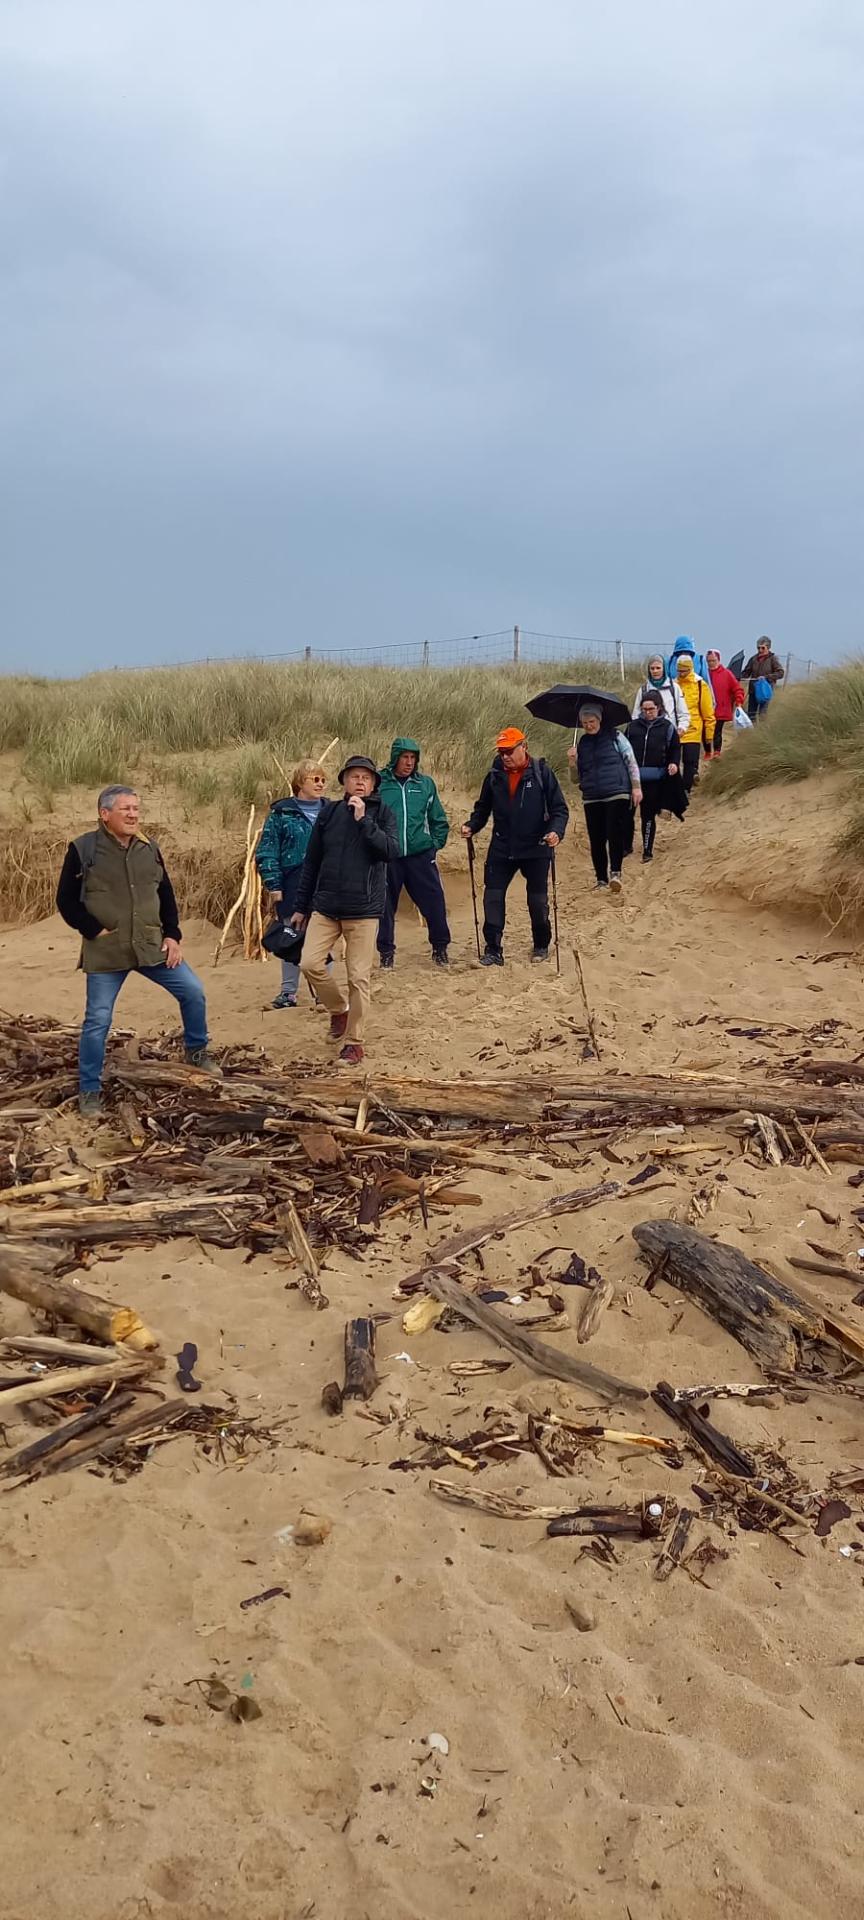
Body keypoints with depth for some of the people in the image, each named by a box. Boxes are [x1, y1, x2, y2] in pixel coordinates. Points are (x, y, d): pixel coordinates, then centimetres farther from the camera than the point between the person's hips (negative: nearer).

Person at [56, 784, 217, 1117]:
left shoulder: (148, 848, 5)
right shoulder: (83, 849, -9)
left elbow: (165, 895, 13)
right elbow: (66, 901, -7)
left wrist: (172, 935, 5)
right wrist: (95, 931, -13)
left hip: (152, 946, 4)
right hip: (105, 952, -4)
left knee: (193, 992, 4)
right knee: (98, 1019, -1)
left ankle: (197, 1051, 28)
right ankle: (89, 1089, 13)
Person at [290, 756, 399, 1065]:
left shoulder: (382, 813, -1)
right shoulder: (329, 812, 5)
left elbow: (392, 851, -17)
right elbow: (311, 862, 10)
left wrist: (364, 820, -21)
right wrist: (300, 906, 12)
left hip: (364, 910, -3)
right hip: (325, 907, 3)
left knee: (359, 978, 0)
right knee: (310, 963, -7)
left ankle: (354, 1041, 13)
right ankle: (338, 1009, 20)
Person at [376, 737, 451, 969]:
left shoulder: (426, 784, 9)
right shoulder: (378, 783, 0)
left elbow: (439, 820, 15)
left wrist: (435, 844, 6)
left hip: (420, 855, 2)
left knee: (434, 902, 0)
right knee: (386, 905, 5)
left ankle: (440, 947, 16)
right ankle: (386, 950, 18)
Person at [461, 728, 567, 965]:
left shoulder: (541, 773, -8)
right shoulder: (494, 776, 3)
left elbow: (560, 808, -7)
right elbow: (483, 808, 13)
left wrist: (556, 831, -24)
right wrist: (471, 826, -5)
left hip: (536, 849, -3)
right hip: (501, 848, 3)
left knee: (537, 900, 8)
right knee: (492, 897, -3)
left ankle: (542, 946, 27)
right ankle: (493, 949, 4)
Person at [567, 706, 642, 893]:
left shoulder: (615, 737, 5)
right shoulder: (582, 744, 14)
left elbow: (631, 762, 5)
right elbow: (576, 779, 16)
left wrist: (636, 787, -2)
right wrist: (572, 762, -1)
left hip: (617, 795, -3)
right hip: (591, 799, 4)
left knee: (614, 834, -17)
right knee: (596, 840, 2)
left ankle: (615, 873, -14)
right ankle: (601, 880, 10)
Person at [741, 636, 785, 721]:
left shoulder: (772, 658, -2)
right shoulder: (754, 658, 9)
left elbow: (780, 673, -9)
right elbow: (746, 672, 14)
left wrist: (766, 677, -20)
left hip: (765, 690, -4)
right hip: (753, 690, 4)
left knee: (762, 713, -6)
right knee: (750, 713, 5)